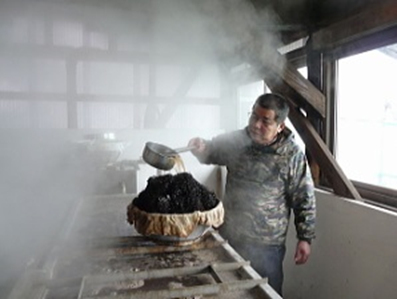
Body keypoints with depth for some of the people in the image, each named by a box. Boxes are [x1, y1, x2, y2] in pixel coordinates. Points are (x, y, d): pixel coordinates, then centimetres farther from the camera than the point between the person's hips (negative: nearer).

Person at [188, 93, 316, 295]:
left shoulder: (293, 155, -13)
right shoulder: (236, 141, -5)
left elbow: (304, 200, -8)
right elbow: (211, 151, 10)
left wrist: (305, 238, -6)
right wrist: (201, 147, -13)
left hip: (266, 244, -4)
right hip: (229, 236, 4)